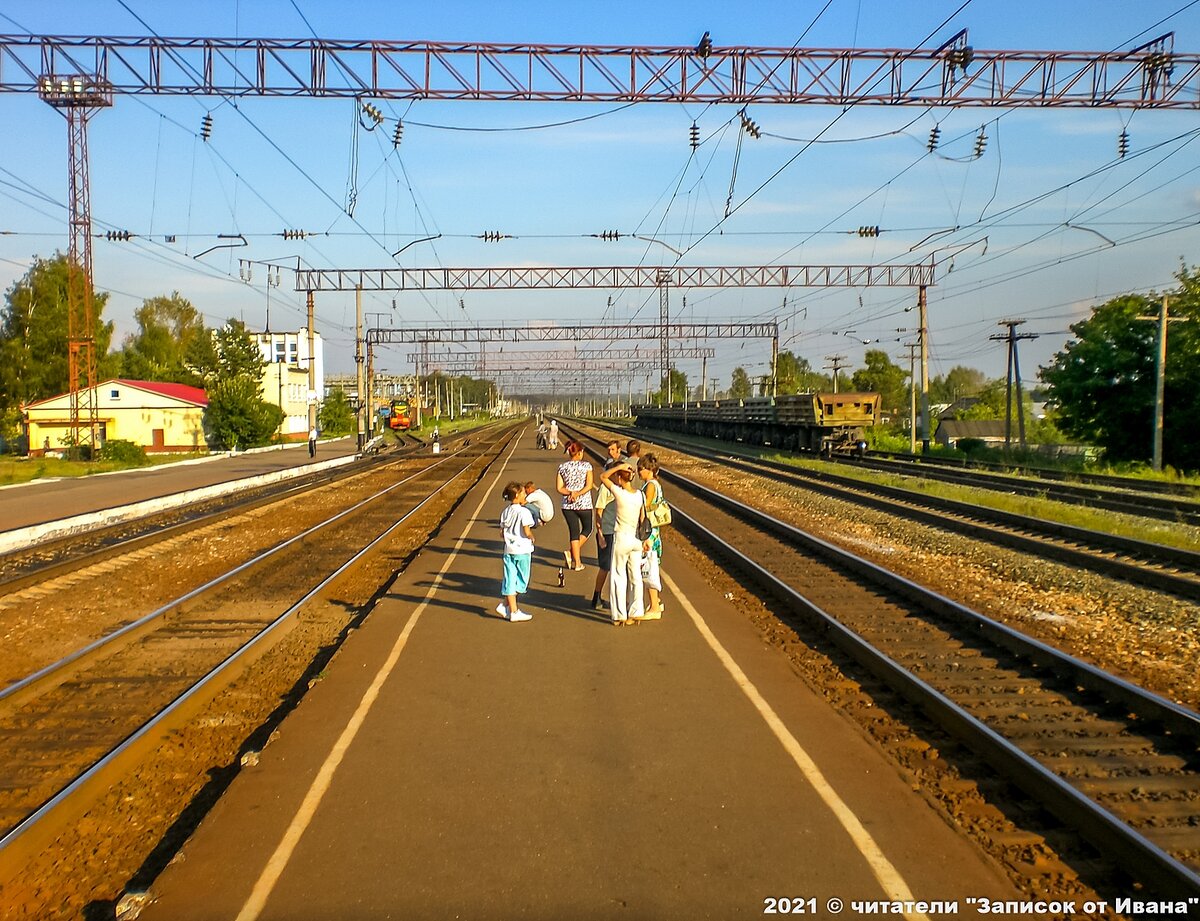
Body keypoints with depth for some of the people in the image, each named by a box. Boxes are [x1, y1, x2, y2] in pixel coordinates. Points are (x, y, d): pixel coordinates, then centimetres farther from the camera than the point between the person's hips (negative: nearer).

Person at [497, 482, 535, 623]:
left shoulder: (505, 512, 7)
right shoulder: (524, 512, -15)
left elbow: (501, 533, 8)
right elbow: (527, 532, -20)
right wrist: (532, 538, -1)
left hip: (508, 549, 6)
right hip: (522, 549, -6)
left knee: (510, 580, 7)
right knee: (521, 580, 6)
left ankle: (513, 610, 8)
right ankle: (505, 605, 1)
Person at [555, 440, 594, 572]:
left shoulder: (562, 467, 2)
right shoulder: (586, 466, -7)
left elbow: (560, 488, -2)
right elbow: (589, 485, -15)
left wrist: (570, 493, -10)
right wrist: (577, 494, -15)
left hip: (567, 505, 3)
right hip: (584, 504, -3)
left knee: (574, 532, 10)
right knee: (587, 529, 17)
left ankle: (577, 562, 7)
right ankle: (571, 553, 0)